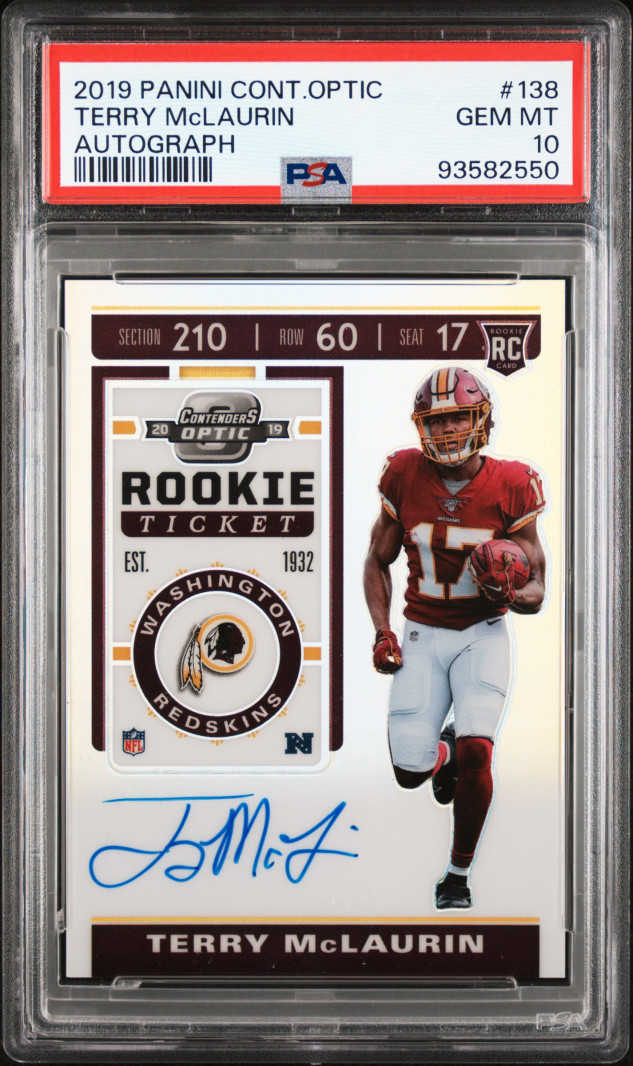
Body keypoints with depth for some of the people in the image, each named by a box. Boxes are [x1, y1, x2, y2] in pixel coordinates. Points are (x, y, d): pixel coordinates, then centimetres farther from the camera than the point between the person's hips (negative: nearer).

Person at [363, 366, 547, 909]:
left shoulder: (510, 486, -10)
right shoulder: (405, 476, -6)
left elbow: (536, 591, -3)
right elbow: (378, 562, 8)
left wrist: (506, 593, -26)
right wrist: (382, 632, -4)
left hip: (483, 634, -1)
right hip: (422, 634, 2)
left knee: (475, 751, -20)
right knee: (411, 772, -6)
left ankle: (459, 873, 4)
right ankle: (443, 752, 34)